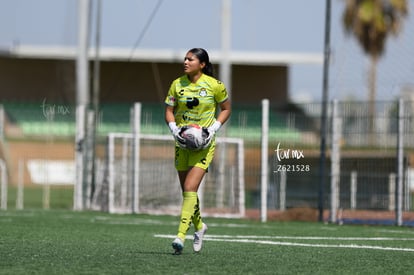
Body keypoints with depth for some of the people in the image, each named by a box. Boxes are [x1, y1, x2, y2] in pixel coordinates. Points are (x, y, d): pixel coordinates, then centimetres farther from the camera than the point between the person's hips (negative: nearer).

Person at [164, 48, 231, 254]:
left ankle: (181, 235, -20)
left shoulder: (214, 85, -7)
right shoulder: (177, 84, 1)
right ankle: (199, 226, 36)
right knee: (187, 190, 10)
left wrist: (214, 128, -9)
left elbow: (226, 109, 5)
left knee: (190, 188, -16)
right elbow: (169, 111, 8)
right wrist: (174, 128, -11)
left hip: (204, 144, -4)